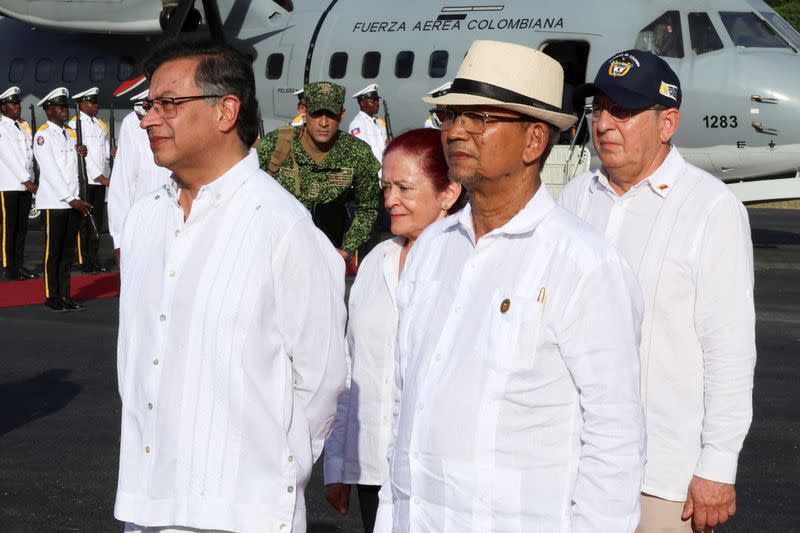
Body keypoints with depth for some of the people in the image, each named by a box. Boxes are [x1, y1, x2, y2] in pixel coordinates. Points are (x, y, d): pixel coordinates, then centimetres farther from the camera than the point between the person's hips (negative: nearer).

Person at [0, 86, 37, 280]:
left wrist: (30, 180, 3)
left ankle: (20, 266, 15)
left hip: (26, 185, 6)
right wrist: (27, 181, -17)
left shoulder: (24, 126, 14)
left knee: (22, 228, 9)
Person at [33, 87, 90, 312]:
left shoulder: (70, 133, 15)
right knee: (53, 252, 1)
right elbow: (51, 172, -14)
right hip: (54, 203, -7)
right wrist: (72, 200, -17)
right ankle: (52, 297, 8)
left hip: (73, 202, 7)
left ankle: (65, 296, 14)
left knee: (68, 251, 9)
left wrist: (81, 153, -4)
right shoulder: (43, 135, -7)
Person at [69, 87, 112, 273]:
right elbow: (82, 153, -13)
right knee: (84, 222, -3)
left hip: (100, 179, 7)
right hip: (84, 179, -7)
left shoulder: (100, 124, 17)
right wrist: (99, 176, -15)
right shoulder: (76, 124, -7)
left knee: (97, 221, 10)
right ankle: (84, 261, 2)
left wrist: (112, 151, -5)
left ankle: (95, 260, 16)